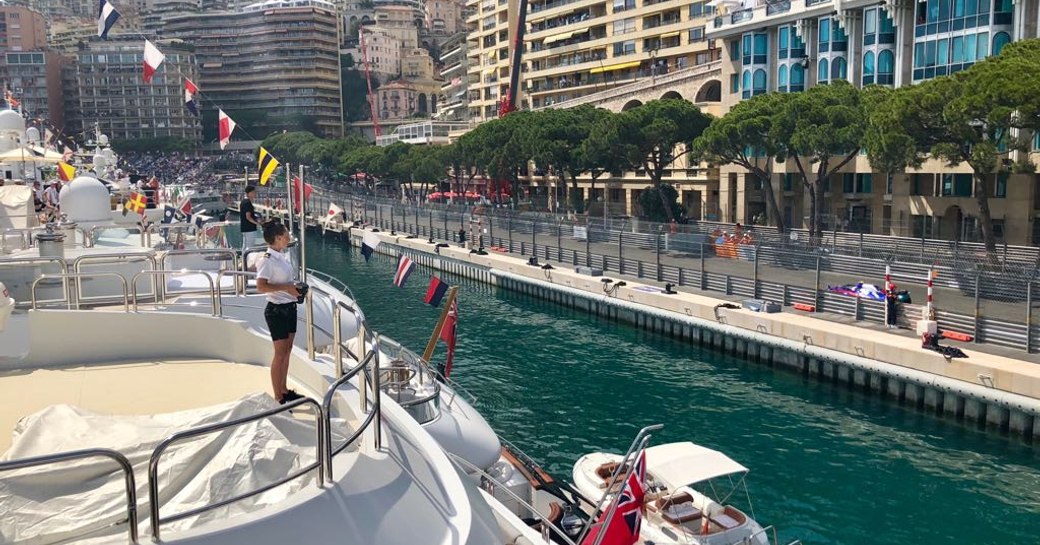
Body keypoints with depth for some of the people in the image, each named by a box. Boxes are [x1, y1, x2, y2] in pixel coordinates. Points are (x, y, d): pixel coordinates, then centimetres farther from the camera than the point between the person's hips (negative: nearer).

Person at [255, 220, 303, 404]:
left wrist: (295, 288, 7)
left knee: (287, 351, 16)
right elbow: (261, 286, -27)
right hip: (276, 310, -9)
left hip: (289, 308, 9)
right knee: (280, 354, -2)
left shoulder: (283, 255, 9)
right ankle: (278, 399, 7)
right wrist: (286, 288, -25)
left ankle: (284, 391, 28)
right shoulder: (267, 259, -17)